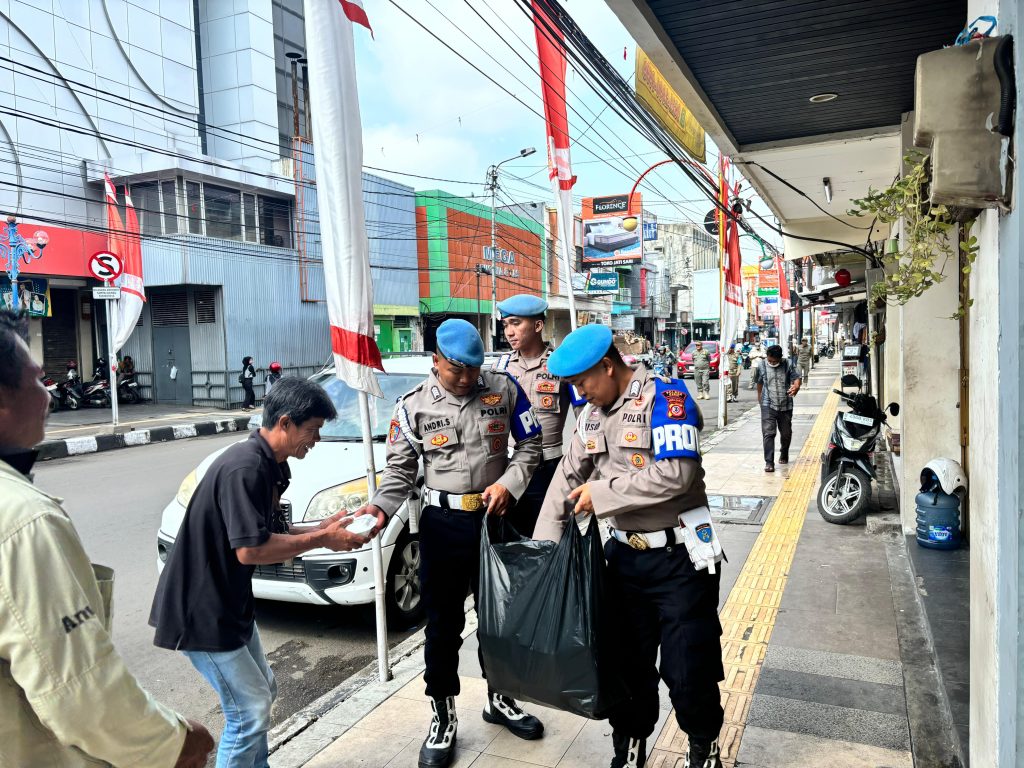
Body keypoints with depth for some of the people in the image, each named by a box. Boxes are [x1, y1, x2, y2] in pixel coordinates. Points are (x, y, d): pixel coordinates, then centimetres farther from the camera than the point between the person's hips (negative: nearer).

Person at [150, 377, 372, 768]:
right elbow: (249, 550, -29)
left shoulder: (269, 466, 5)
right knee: (250, 711, -3)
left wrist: (323, 528, -3)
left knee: (262, 692, 21)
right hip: (200, 609, -10)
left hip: (228, 601, 10)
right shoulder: (245, 467, -26)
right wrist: (322, 539, -20)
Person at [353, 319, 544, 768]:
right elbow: (400, 471, -3)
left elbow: (530, 446, 3)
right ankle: (443, 718, 25)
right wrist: (380, 508, -20)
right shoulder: (413, 406, -5)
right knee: (443, 624, 7)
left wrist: (508, 484, -13)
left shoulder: (504, 389, -4)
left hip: (494, 516, 2)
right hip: (442, 523, -1)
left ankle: (499, 699, 39)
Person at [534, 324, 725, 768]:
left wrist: (601, 493, -19)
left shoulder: (665, 396, -15)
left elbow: (674, 473, -27)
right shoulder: (592, 413, 7)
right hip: (624, 556, 6)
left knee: (687, 667, 5)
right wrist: (542, 544, 5)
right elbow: (568, 477, 10)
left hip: (679, 558, -6)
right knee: (627, 663, 16)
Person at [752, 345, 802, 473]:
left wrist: (796, 387, -27)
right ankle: (769, 462, -11)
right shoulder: (761, 365, -1)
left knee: (786, 433, 15)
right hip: (768, 406, -1)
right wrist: (760, 396, 21)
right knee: (768, 433, -12)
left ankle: (784, 455, 41)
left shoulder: (787, 365, -2)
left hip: (786, 405, 2)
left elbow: (796, 377, -5)